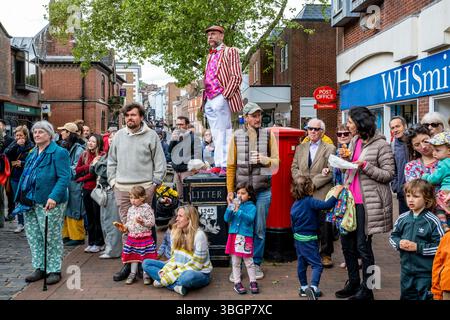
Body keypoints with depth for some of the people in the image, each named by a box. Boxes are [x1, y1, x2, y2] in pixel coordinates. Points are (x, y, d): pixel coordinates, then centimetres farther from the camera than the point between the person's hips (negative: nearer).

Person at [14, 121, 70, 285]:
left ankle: (54, 270, 13)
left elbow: (64, 177, -17)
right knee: (33, 236, 13)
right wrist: (21, 197, 14)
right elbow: (25, 176, 22)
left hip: (48, 203, -8)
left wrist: (54, 196, -27)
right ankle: (40, 268, 26)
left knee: (51, 238, 1)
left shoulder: (58, 152, -9)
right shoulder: (33, 154, 17)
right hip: (30, 203, 8)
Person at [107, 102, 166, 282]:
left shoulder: (151, 135, 1)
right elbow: (112, 160, 18)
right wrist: (113, 180, 10)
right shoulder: (119, 135, 12)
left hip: (144, 187, -3)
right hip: (121, 188, 3)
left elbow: (160, 161, 1)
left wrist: (155, 182, -4)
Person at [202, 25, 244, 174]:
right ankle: (218, 165, 10)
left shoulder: (230, 52, 2)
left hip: (221, 98, -7)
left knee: (223, 133, -10)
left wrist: (225, 95, -15)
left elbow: (236, 77, -7)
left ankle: (225, 166, -9)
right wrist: (204, 98, 14)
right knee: (216, 134, 7)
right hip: (209, 100, 7)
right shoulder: (210, 56, 24)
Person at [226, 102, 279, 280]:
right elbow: (231, 166, 2)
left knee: (260, 230, 8)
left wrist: (263, 159, -16)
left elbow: (277, 161, 4)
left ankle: (256, 263, 23)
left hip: (263, 190, 1)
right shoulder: (237, 136, 2)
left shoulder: (268, 135, 4)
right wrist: (230, 190, 0)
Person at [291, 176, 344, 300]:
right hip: (309, 240, -8)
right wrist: (336, 192, -23)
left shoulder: (294, 206, 4)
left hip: (298, 238, 8)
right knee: (317, 265, -3)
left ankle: (303, 288, 30)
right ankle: (313, 287, -19)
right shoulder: (310, 201, -19)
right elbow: (326, 205, -31)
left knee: (301, 263, 18)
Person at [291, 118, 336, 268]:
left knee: (324, 225, 0)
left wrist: (313, 183, -12)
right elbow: (294, 167, 13)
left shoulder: (330, 149, 2)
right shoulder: (300, 148, 16)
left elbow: (330, 172, -6)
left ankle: (326, 254, 12)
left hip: (322, 194, -3)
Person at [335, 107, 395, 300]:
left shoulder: (380, 144, -10)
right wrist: (345, 159, 3)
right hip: (351, 199, 8)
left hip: (368, 202, -7)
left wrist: (365, 165, -19)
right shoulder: (354, 141, 12)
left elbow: (389, 175, -10)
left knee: (363, 246, 0)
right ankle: (353, 284, 29)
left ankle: (366, 291, 16)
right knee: (346, 242, 12)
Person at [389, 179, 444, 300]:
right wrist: (399, 243, -11)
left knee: (424, 297, 11)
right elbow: (393, 237, 10)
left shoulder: (432, 221, -15)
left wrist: (417, 247, -21)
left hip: (425, 272, -4)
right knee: (406, 296, 20)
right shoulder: (402, 218, -2)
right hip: (406, 268, 5)